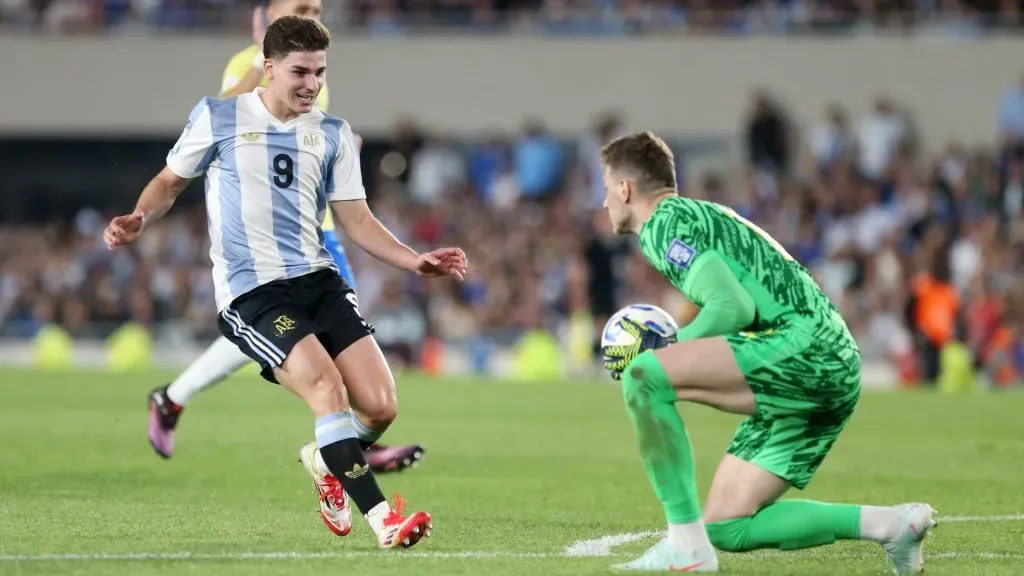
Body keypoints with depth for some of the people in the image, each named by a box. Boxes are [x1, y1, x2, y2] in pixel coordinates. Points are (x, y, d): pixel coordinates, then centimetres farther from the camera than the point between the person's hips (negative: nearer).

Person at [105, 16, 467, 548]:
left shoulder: (332, 134, 13)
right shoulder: (219, 118, 3)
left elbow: (356, 220, 12)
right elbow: (170, 181, 14)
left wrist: (415, 261, -2)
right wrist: (138, 220, -7)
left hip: (319, 280, 5)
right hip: (250, 291, -5)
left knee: (380, 407, -9)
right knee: (326, 387, -27)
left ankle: (326, 462, 26)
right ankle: (382, 519, -27)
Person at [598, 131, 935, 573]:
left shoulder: (665, 223, -3)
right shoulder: (698, 216, 28)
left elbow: (734, 307, -15)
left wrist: (666, 348, -4)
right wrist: (675, 350, 17)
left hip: (805, 344, -10)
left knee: (643, 375, -22)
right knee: (725, 529, 8)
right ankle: (890, 523, 6)